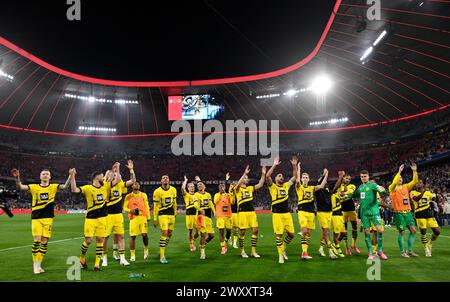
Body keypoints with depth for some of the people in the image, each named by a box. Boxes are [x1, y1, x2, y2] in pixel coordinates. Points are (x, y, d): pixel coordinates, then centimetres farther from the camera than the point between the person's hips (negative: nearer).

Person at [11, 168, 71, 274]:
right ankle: (35, 265, 5)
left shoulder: (53, 187, 5)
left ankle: (39, 265, 18)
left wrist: (70, 176, -28)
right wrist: (17, 178, -29)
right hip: (36, 218, -1)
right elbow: (20, 187, -9)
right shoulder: (34, 187, 4)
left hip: (48, 218, 1)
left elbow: (65, 186, -11)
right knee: (37, 240, -10)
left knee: (44, 242, 4)